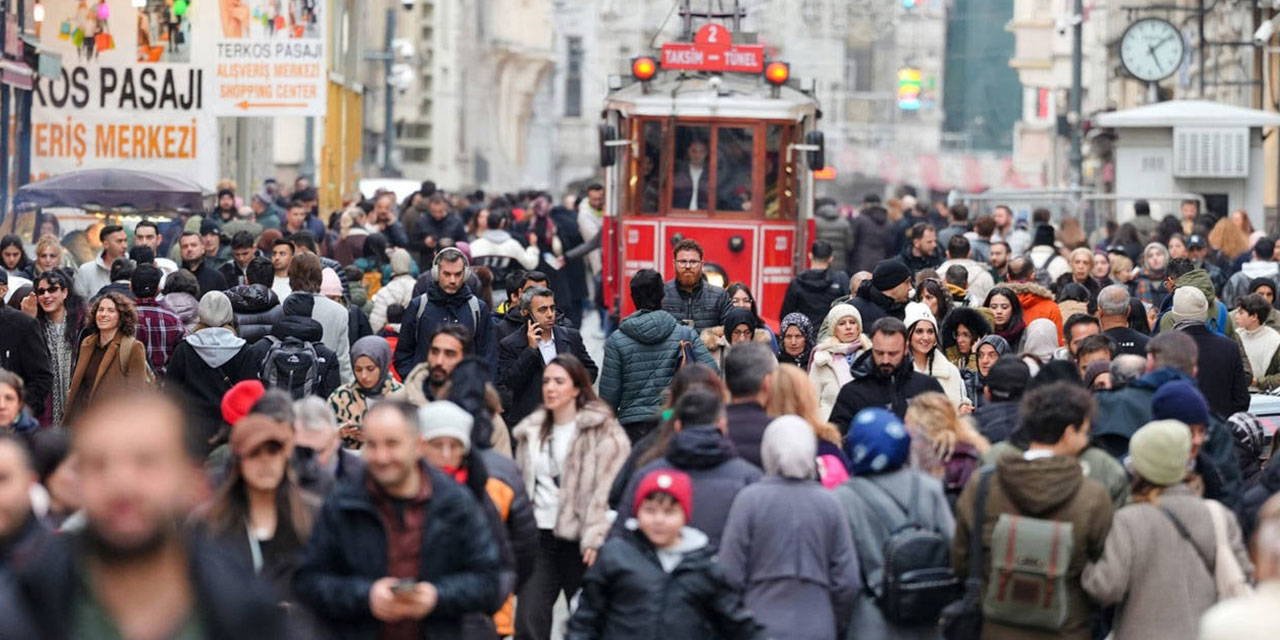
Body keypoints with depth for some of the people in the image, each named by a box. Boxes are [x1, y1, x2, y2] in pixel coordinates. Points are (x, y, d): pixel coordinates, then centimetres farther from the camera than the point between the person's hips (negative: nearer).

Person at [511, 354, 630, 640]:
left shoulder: (604, 430, -6)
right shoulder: (531, 431, 16)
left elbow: (608, 489, -14)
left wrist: (596, 539, -22)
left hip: (579, 540, -5)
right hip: (539, 538, 5)